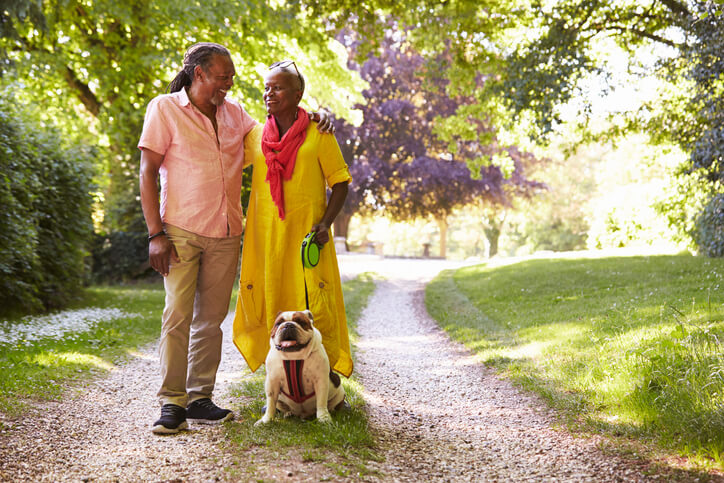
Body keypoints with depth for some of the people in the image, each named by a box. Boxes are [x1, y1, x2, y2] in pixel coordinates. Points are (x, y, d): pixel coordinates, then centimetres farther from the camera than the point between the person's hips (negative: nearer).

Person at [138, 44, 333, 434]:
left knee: (211, 318, 6)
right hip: (181, 231, -5)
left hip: (226, 234, 5)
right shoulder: (164, 109, -2)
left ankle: (200, 398, 14)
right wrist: (155, 234, -12)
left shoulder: (233, 112, 13)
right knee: (178, 316, -9)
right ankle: (172, 403, -4)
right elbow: (148, 172, -5)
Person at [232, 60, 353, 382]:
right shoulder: (255, 136, 11)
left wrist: (326, 223, -11)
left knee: (316, 305, -6)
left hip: (306, 234, -3)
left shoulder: (318, 135, 1)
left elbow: (340, 183, 2)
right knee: (273, 306, 3)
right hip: (266, 234, 3)